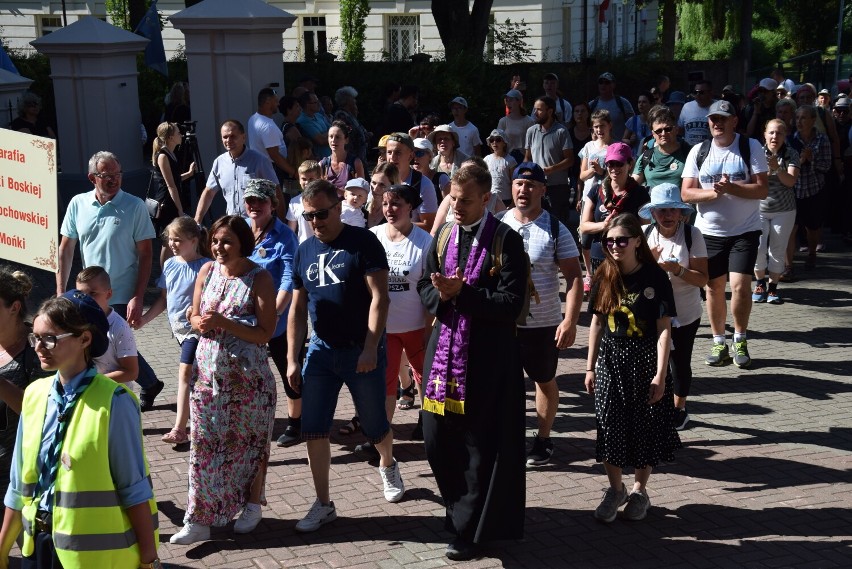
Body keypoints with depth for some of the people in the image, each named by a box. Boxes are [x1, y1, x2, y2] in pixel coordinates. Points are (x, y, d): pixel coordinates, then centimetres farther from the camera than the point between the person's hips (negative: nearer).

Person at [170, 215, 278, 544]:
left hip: (247, 375, -4)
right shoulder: (207, 271, 5)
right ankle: (199, 519, 7)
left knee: (248, 441, 9)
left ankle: (252, 505, 29)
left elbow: (265, 333, -14)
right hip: (208, 370, 4)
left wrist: (223, 322, -22)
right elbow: (195, 316, 13)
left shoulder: (259, 278, -10)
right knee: (203, 443, 2)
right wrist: (200, 323, -11)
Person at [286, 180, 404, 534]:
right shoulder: (304, 252, 6)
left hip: (362, 350, -4)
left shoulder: (363, 243, -10)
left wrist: (370, 348, -22)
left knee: (375, 426, 9)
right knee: (313, 430, -1)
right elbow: (297, 309, 10)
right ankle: (324, 504, 11)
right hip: (321, 349, 4)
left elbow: (379, 298, -14)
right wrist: (292, 360, 6)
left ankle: (388, 465, 41)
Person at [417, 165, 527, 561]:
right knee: (437, 438, 9)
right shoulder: (442, 238, 10)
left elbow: (511, 302, -14)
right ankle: (460, 508, 32)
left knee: (479, 445, 2)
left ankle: (470, 528, 14)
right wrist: (442, 295, -11)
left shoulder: (506, 241, -8)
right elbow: (425, 288, 12)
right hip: (444, 349, 5)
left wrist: (461, 293, -19)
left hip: (487, 357, -5)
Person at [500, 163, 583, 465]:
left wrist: (570, 321, -18)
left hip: (543, 324, -2)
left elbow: (574, 277, -8)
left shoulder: (555, 230, -7)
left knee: (545, 381, 13)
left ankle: (543, 440, 28)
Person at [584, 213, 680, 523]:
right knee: (610, 428, 5)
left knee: (645, 428, 7)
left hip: (645, 360, -3)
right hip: (610, 360, 3)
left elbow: (664, 329, -10)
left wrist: (660, 375, -14)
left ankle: (639, 490, 25)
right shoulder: (604, 277, 0)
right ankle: (616, 489, 23)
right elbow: (596, 323, 8)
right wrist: (590, 367, 7)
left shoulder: (655, 277, -10)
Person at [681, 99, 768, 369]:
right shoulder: (698, 152, 3)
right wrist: (713, 193, -18)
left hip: (744, 231, -2)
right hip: (709, 232, 3)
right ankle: (719, 343, 20)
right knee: (713, 286, 6)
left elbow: (762, 189, -10)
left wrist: (730, 188, -23)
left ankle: (740, 340, 10)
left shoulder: (751, 147, -4)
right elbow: (686, 193, -1)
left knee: (740, 285, -11)